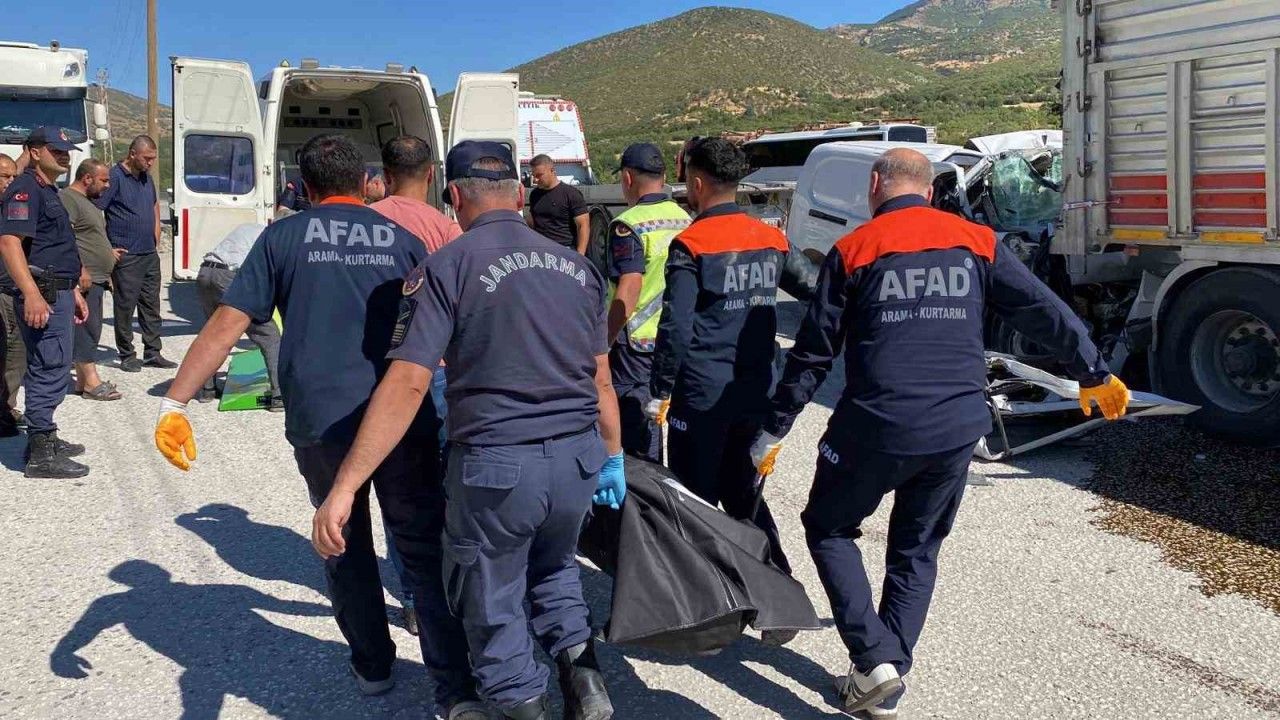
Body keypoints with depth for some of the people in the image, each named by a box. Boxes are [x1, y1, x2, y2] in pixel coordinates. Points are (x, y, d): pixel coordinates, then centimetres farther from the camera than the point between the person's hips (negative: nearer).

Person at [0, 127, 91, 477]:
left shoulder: (49, 191, 21)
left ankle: (44, 438, 28)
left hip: (58, 293, 11)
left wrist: (74, 291, 28)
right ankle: (41, 455, -6)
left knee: (51, 369, 17)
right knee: (50, 370, -10)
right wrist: (32, 294, -31)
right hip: (42, 296, -11)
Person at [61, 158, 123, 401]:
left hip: (96, 278, 11)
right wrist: (81, 270, -24)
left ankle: (83, 380, 18)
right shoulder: (67, 199, -11)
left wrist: (108, 252, 22)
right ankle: (91, 382, -9)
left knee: (91, 331, 12)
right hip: (84, 278, -11)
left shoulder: (87, 201, 22)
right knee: (86, 329, -9)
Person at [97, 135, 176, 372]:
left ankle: (152, 353, 17)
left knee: (151, 304, 10)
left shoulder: (146, 177, 13)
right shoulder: (115, 177, -11)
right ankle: (127, 356, 6)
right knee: (125, 305, -1)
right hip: (126, 255, -8)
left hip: (150, 254, 8)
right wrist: (108, 248, -15)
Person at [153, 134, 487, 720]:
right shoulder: (404, 241, 9)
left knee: (345, 544, 20)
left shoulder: (284, 236, 6)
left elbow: (226, 324, -1)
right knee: (426, 550, 6)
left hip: (318, 422, 0)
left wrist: (174, 402, 0)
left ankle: (373, 667, 31)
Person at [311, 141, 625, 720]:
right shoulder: (575, 266, 7)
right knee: (553, 568, 31)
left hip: (495, 463, -5)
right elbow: (601, 379, 10)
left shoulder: (446, 269, -8)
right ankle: (581, 669, 18)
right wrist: (613, 458, 23)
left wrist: (343, 489, -16)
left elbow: (407, 384, -16)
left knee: (491, 604, 16)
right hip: (577, 459, 5)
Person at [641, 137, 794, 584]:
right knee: (743, 492, 19)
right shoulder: (771, 239, 6)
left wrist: (659, 393, -8)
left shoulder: (691, 244, -13)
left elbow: (676, 328, -16)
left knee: (695, 501, 7)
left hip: (703, 394, -6)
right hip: (757, 392, 6)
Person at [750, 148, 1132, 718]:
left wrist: (775, 430, 7)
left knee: (829, 528, 16)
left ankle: (875, 660, 3)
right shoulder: (976, 241, 7)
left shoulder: (853, 250, -1)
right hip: (958, 429, 4)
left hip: (876, 426, -4)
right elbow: (1046, 314, 7)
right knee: (917, 551, 19)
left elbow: (812, 353, 0)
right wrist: (1094, 376, 21)